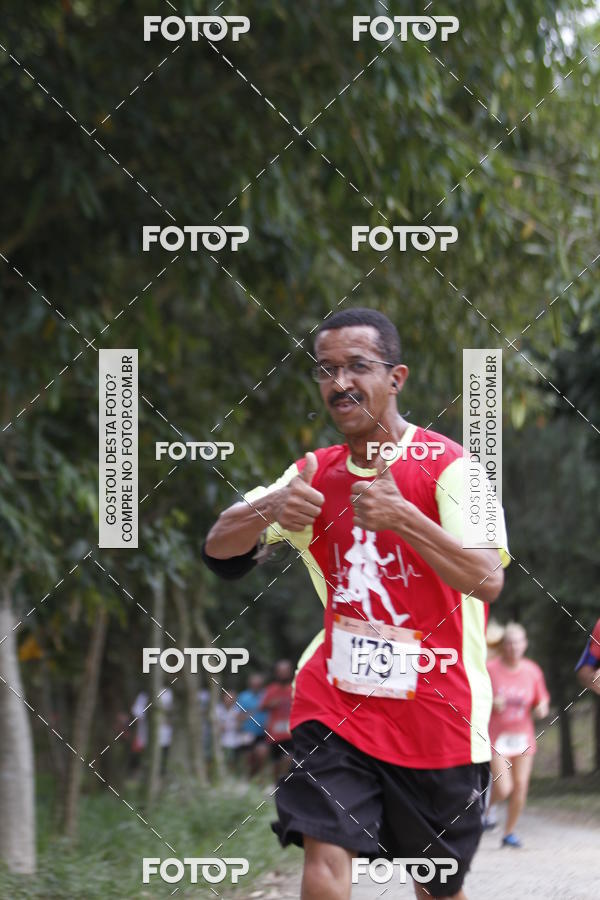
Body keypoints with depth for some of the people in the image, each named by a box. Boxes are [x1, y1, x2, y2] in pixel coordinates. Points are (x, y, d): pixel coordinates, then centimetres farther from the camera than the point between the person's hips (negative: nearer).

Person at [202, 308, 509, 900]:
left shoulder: (446, 466, -11)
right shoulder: (315, 474, 5)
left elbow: (487, 580, -24)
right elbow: (218, 549, -2)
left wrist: (402, 517, -38)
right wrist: (268, 509, -24)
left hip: (437, 715, -3)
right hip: (335, 705, 3)